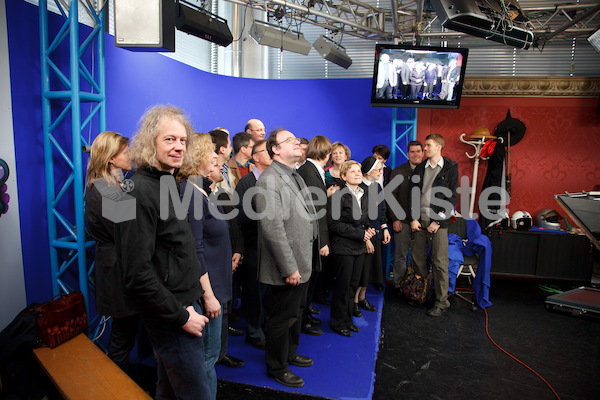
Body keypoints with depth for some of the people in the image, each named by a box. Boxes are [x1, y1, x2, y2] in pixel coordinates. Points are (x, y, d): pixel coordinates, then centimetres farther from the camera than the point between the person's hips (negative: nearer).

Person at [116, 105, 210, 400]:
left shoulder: (169, 183, 10)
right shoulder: (139, 191, -20)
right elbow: (137, 273, -24)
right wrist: (180, 316, -19)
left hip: (184, 304, 9)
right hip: (169, 314, -9)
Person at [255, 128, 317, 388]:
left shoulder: (295, 177, 13)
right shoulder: (269, 180, -18)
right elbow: (273, 228, -24)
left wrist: (302, 263, 17)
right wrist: (289, 268, -23)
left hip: (302, 263, 9)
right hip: (288, 267, -9)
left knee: (295, 313, 23)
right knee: (283, 317, 6)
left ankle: (290, 353, 43)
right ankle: (276, 367, 26)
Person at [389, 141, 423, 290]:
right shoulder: (398, 171, 3)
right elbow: (391, 196, 1)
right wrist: (395, 219, -5)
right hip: (403, 221, -2)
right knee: (401, 255, 3)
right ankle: (399, 285, 15)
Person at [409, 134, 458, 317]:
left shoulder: (451, 168, 0)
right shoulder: (420, 168, 11)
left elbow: (452, 197, -4)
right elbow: (413, 194, 10)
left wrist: (438, 221, -9)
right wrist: (414, 218, 0)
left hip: (438, 222, -4)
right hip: (420, 221, 4)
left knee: (440, 262, -1)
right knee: (418, 259, 7)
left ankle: (442, 302, 9)